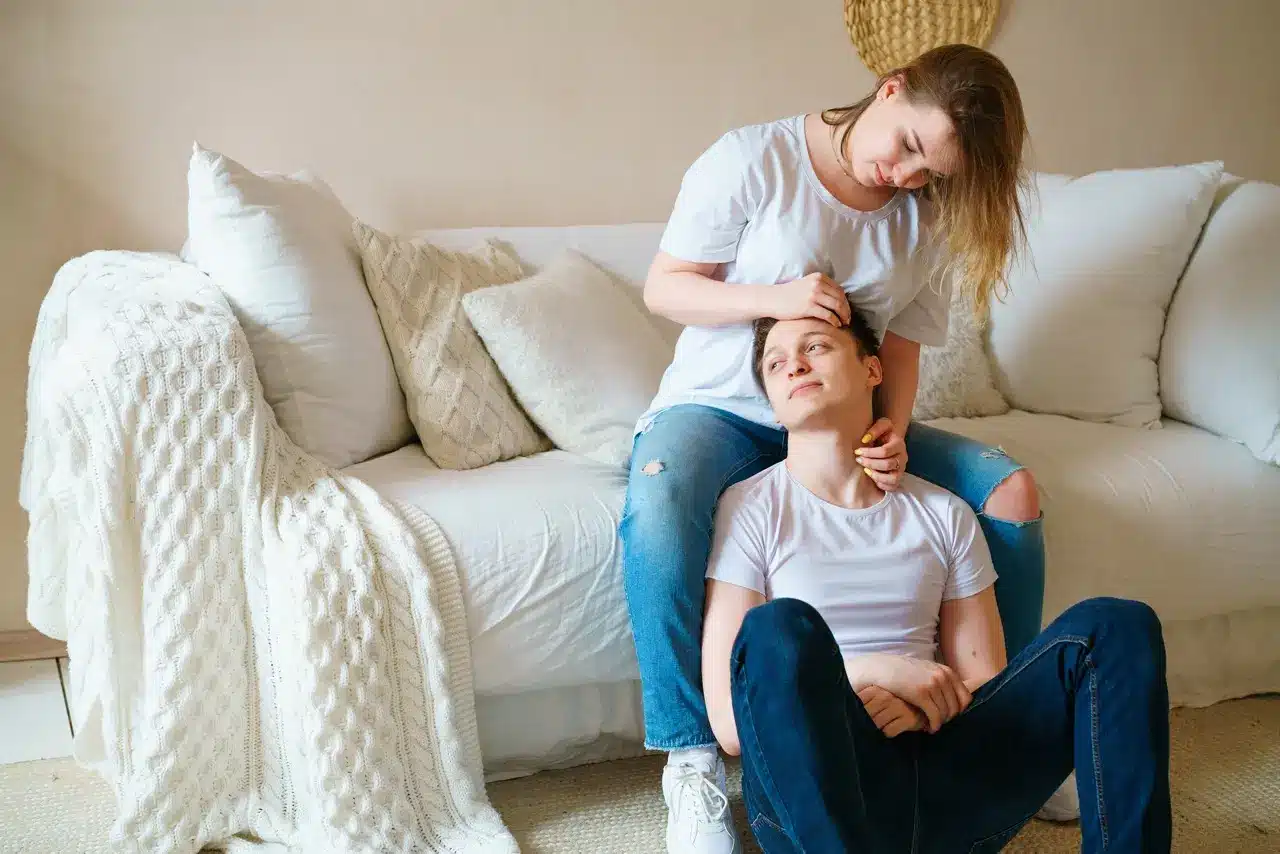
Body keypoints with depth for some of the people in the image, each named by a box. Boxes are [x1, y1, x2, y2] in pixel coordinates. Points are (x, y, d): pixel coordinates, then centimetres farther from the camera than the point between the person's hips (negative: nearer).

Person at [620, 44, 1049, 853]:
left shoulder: (927, 218, 3)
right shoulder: (753, 161, -12)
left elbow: (902, 342, 4)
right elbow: (663, 286, -8)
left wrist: (893, 432, -17)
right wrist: (773, 297, -25)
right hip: (720, 407, -4)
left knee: (1012, 491, -14)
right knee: (660, 506, -40)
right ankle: (693, 758, -26)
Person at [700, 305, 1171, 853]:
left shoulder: (944, 515, 17)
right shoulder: (751, 508, 6)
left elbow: (982, 690, 14)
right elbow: (730, 724, -1)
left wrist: (918, 709, -8)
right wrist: (876, 670, -9)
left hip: (944, 790, 4)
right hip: (812, 794, -3)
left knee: (1116, 625, -14)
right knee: (780, 627, -36)